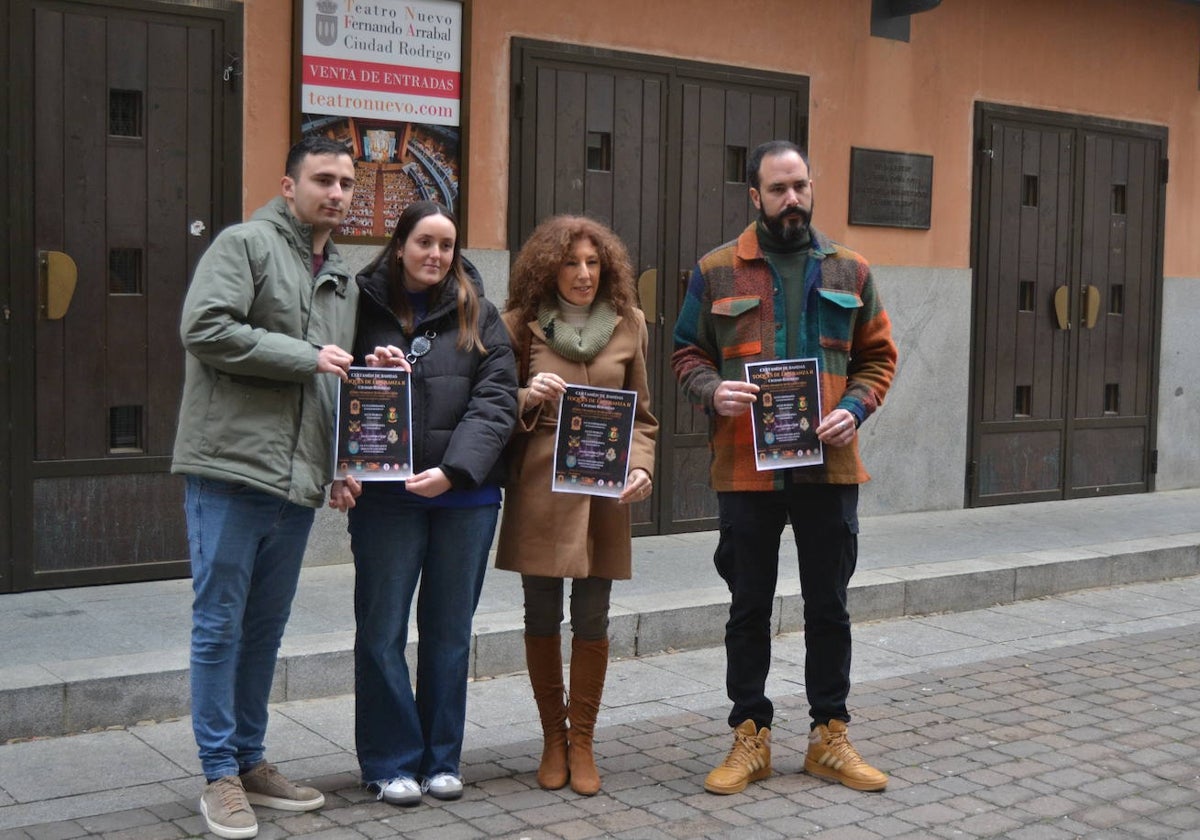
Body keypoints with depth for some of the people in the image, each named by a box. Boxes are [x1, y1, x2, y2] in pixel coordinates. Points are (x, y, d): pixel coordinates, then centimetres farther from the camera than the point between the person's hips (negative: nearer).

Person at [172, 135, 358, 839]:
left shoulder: (343, 281, 20)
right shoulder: (246, 244, -4)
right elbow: (206, 329, -18)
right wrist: (307, 357, -12)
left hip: (299, 480, 8)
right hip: (233, 467, -7)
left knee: (267, 627, 14)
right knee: (221, 624, 0)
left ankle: (250, 761, 25)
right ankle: (221, 775, 9)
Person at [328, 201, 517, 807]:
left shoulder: (477, 315, 5)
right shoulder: (365, 308, 4)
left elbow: (495, 401, -3)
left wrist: (454, 469, -15)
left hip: (465, 495, 1)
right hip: (384, 497, -1)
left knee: (450, 632, 10)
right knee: (382, 632, 3)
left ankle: (441, 759, 23)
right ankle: (391, 763, 16)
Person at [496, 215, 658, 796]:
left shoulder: (628, 324, 7)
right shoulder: (521, 324, 2)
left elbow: (640, 413, 12)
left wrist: (641, 466, -5)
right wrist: (527, 398, -15)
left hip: (603, 488, 1)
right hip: (539, 487, -1)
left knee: (592, 618, 3)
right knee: (542, 615, 6)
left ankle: (582, 742, 18)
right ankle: (553, 738, 22)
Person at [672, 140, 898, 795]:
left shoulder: (849, 272, 7)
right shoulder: (716, 271, 2)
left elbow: (877, 357, 11)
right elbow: (687, 352, 6)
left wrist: (856, 408, -7)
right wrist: (712, 389, -15)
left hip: (830, 467, 2)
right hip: (745, 468, -1)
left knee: (828, 606, 10)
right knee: (749, 607, 9)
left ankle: (830, 735, 24)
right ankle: (750, 736, 22)